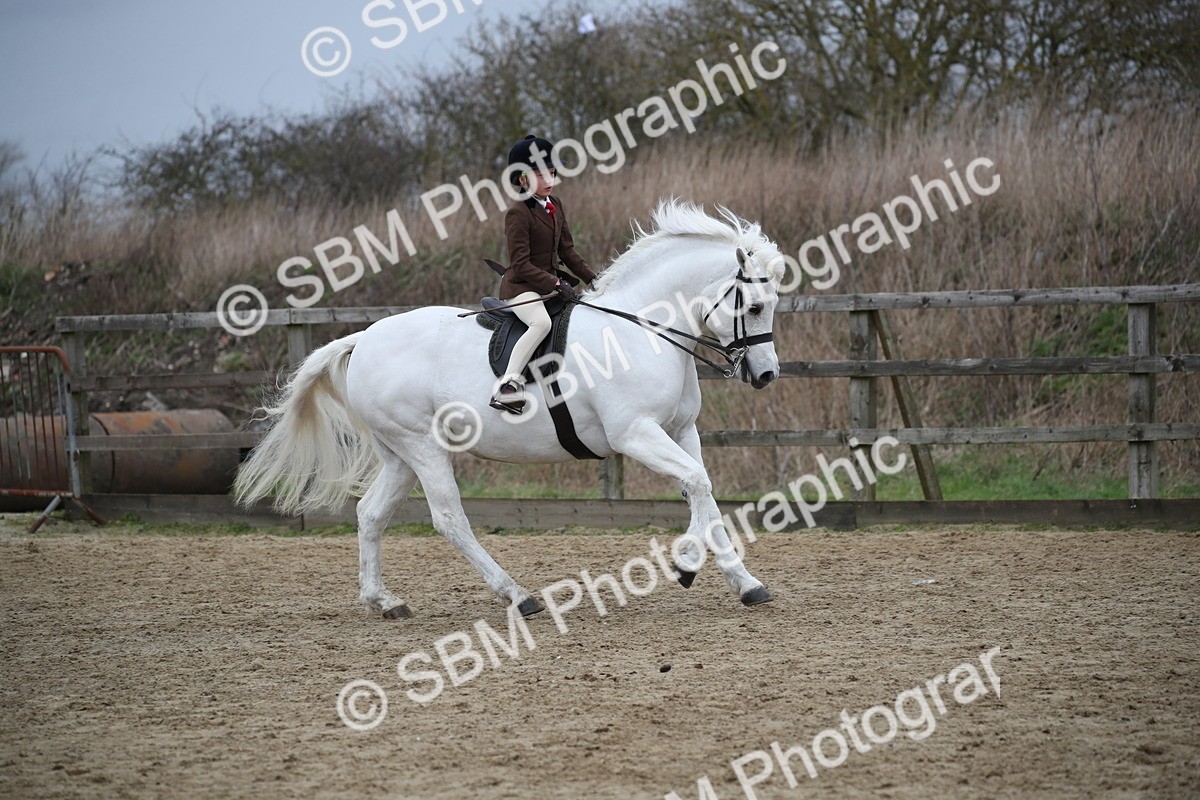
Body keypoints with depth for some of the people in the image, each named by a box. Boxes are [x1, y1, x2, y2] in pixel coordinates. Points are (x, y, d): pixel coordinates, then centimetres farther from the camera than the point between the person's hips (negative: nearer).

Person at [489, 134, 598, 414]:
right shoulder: (517, 213, -15)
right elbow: (521, 265, -20)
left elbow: (567, 250, 17)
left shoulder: (555, 205, 11)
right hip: (520, 286, -9)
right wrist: (556, 284, -27)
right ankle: (508, 385, -40)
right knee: (542, 321, -36)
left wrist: (592, 278, 8)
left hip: (550, 283, 9)